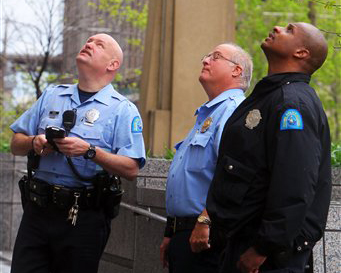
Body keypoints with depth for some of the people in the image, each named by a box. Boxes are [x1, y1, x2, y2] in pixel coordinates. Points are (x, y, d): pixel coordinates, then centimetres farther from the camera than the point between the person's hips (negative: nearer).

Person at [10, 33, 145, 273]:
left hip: (84, 217, -4)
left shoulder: (124, 110, 1)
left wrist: (89, 151, -20)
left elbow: (131, 169, -9)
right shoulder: (51, 96, 17)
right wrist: (34, 142, -5)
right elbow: (16, 144, 17)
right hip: (37, 209, 4)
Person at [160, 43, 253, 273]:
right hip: (182, 233, 10)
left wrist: (205, 220, -29)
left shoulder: (233, 110, -12)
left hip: (206, 236, -10)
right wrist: (170, 234, 25)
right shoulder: (206, 115, 22)